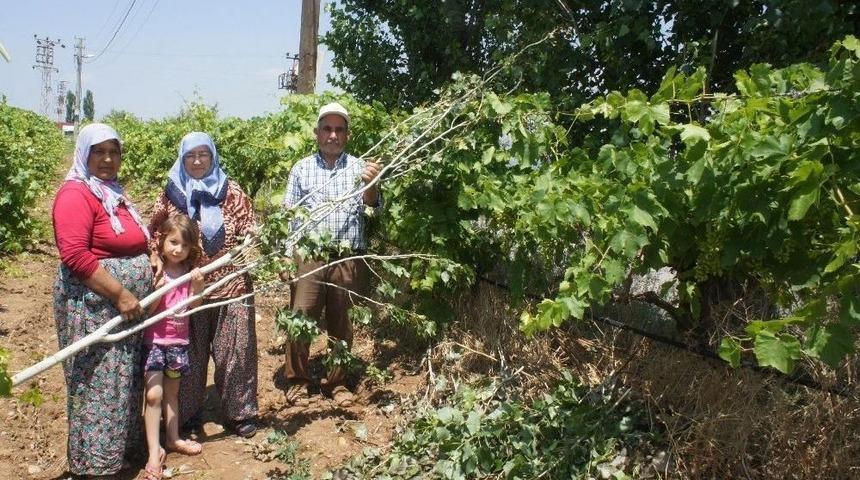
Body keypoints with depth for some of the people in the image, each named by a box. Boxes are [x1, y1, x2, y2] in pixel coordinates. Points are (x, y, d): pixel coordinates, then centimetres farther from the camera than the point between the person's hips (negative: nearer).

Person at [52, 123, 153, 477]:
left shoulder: (114, 193, 14)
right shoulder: (76, 194, -13)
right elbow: (75, 256, -22)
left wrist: (151, 263, 8)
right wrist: (121, 294, -22)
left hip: (127, 307, 9)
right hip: (94, 308, -9)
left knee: (126, 381, 17)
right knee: (99, 385, -2)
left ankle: (124, 443, 31)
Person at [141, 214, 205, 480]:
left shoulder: (189, 272, 0)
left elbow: (193, 308, -1)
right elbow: (146, 310, -12)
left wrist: (197, 286, -17)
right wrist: (159, 287, -28)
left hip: (179, 341, 4)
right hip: (154, 340, -4)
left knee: (172, 392, 19)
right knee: (154, 394, -8)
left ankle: (173, 438, 33)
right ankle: (154, 452, -2)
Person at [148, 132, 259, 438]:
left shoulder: (231, 192, 1)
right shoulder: (172, 194, 3)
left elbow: (249, 232, 2)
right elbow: (155, 232, 7)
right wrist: (157, 256, -10)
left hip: (231, 286, -1)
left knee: (234, 350, 4)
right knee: (188, 352, 12)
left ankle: (240, 413, 19)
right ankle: (187, 412, 28)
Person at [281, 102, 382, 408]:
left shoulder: (359, 167, 8)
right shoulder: (301, 169, 10)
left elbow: (372, 208, -4)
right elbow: (287, 211, 12)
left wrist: (371, 185, -24)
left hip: (349, 259, 0)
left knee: (341, 324, 9)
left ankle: (336, 382, 24)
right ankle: (296, 381, 15)